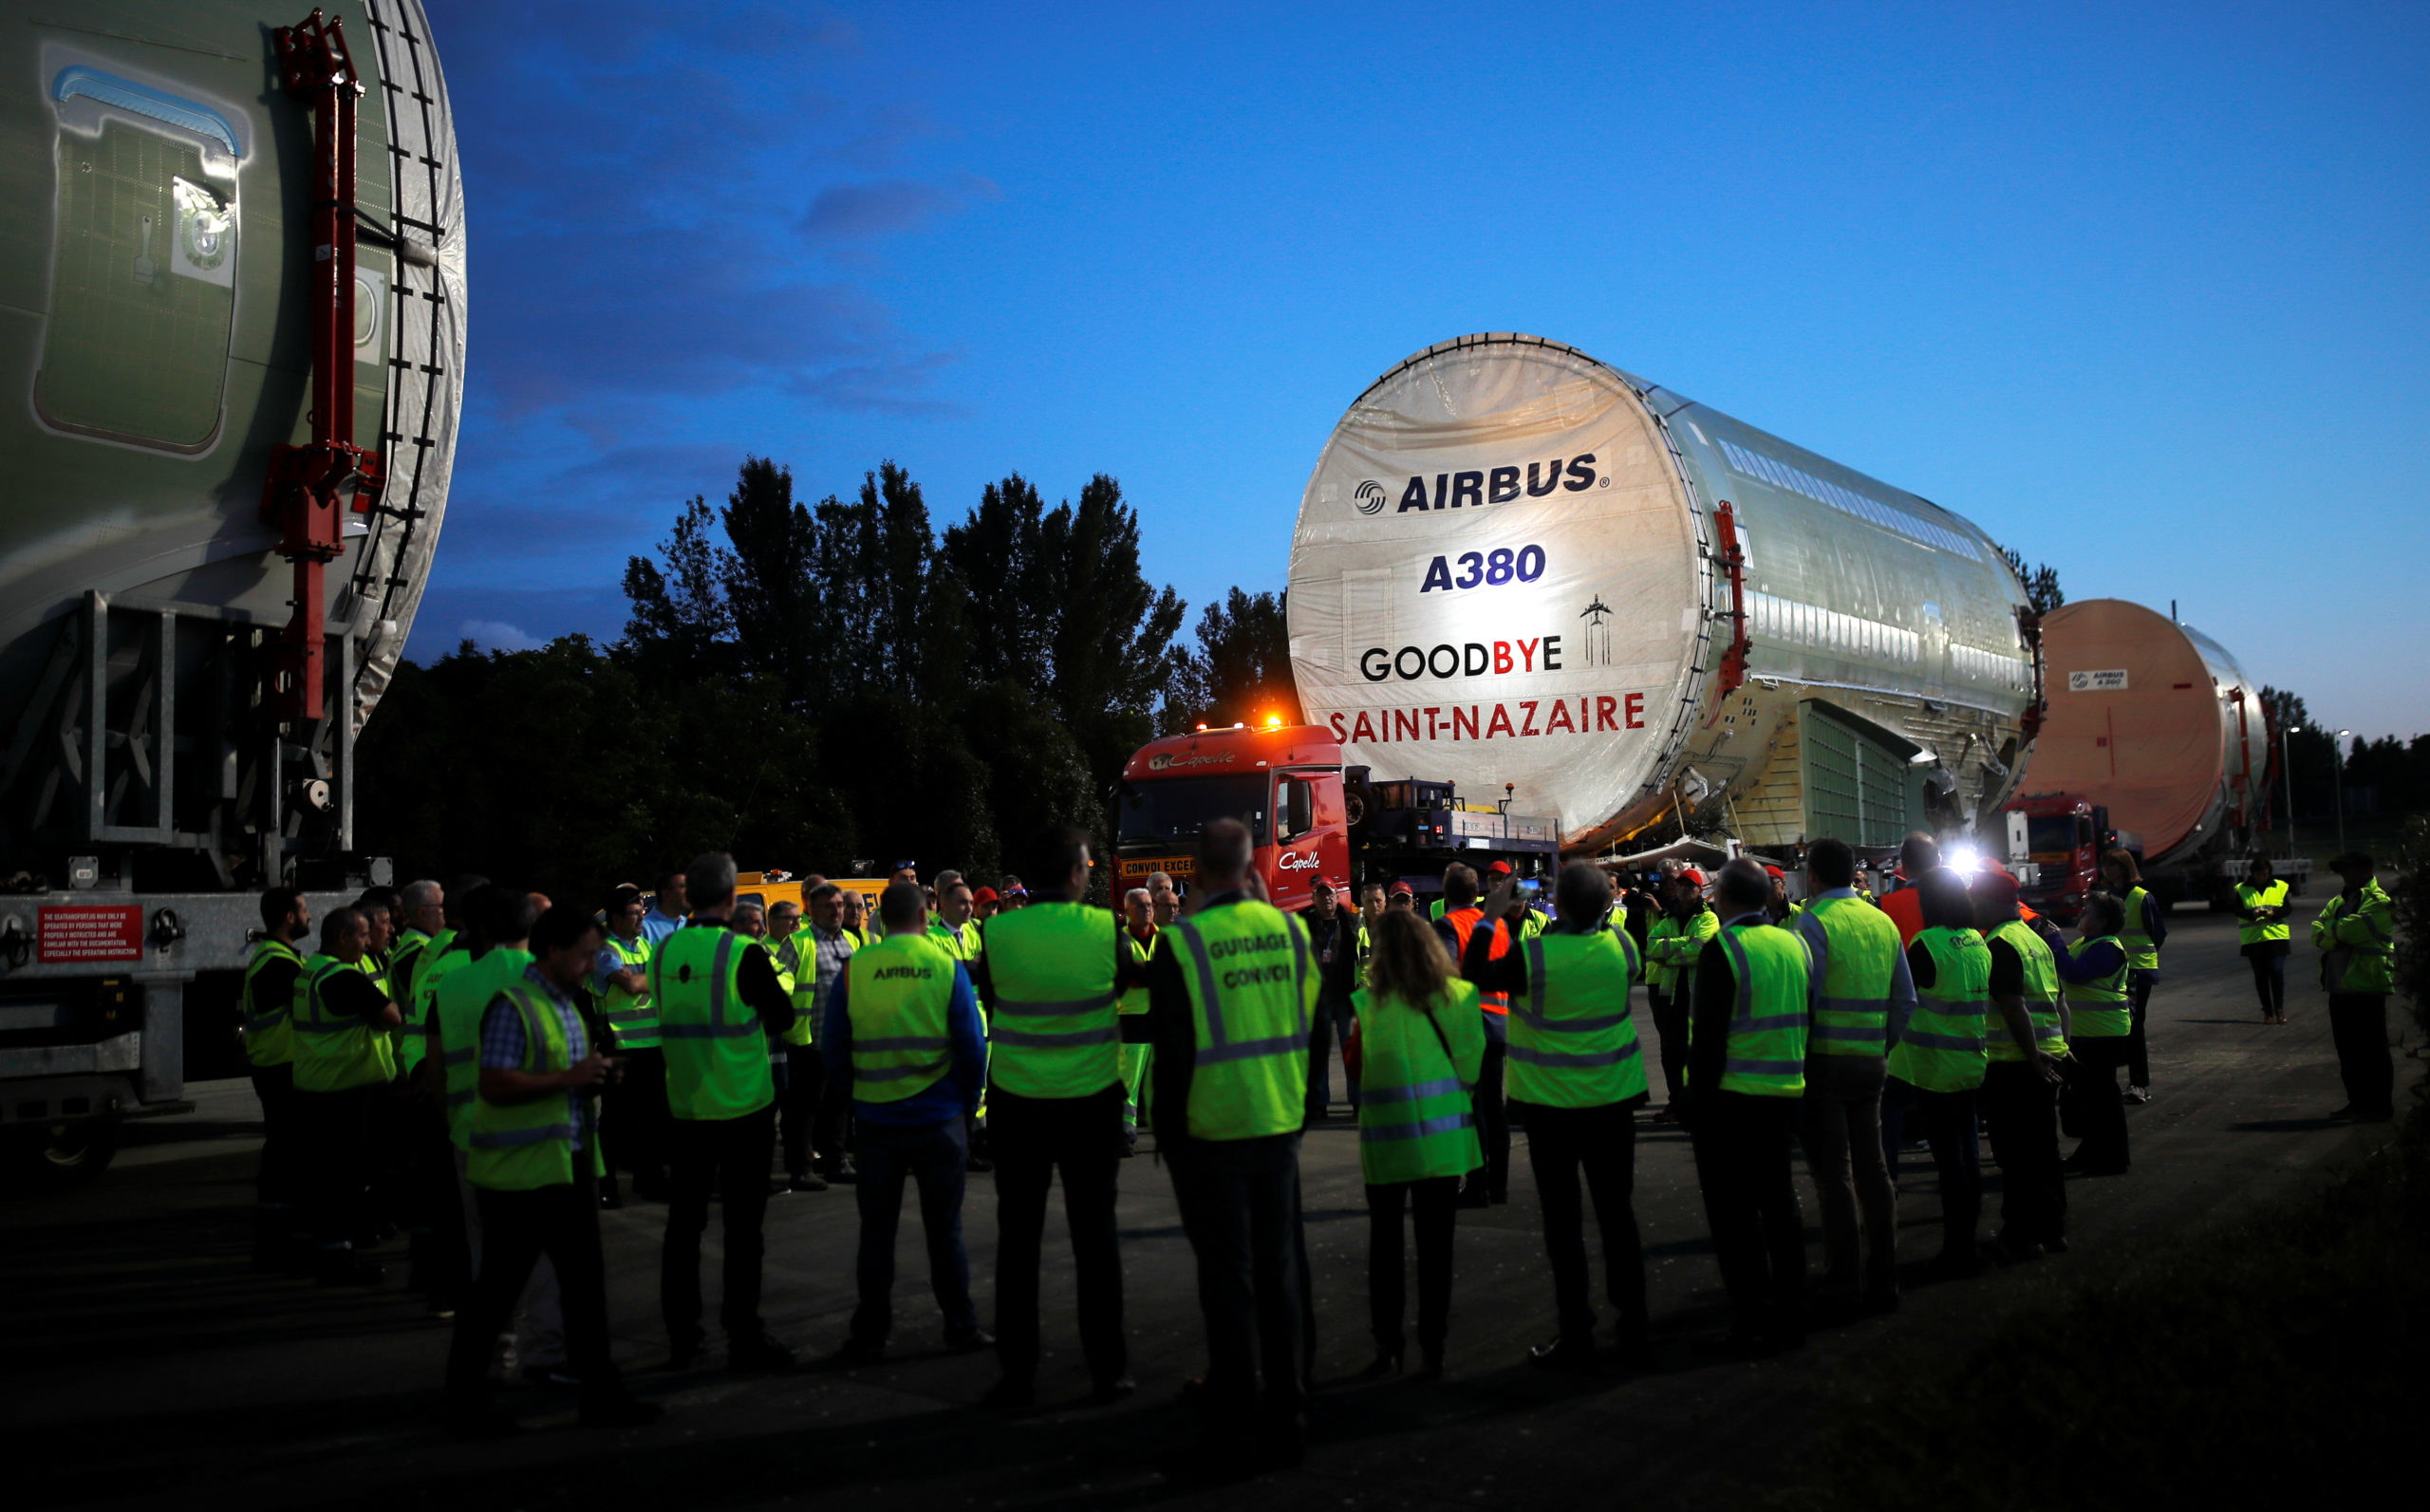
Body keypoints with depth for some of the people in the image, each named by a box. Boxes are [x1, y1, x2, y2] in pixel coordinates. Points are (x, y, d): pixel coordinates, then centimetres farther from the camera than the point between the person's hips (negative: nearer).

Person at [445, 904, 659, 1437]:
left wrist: (593, 1078, 10)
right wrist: (569, 1078, -21)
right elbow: (495, 1086, -23)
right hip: (519, 1173, -9)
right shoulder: (513, 1005, -15)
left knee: (585, 1281, 11)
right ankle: (464, 1404, 15)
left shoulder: (566, 1004, 15)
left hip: (569, 1166, 9)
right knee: (498, 1288, 2)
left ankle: (601, 1396, 18)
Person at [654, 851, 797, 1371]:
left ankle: (681, 1336, 19)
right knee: (742, 1225, 3)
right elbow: (783, 1017, -5)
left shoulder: (663, 952, -1)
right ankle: (743, 1338, 6)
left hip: (686, 1107, 5)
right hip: (744, 1106, -4)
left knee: (684, 1221, 12)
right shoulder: (743, 953, -15)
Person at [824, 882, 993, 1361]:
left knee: (877, 1230, 10)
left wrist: (853, 1101, 13)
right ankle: (960, 1327, 15)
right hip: (939, 1119, -1)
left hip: (877, 1120, 1)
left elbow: (833, 1050, 1)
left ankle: (870, 1335, 15)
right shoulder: (947, 968, -6)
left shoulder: (853, 970, -4)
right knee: (944, 1228, 10)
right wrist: (967, 1106, 9)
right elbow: (973, 1047, -4)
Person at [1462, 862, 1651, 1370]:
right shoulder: (1619, 944, -7)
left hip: (1553, 1104, -4)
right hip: (1614, 1099, 4)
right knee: (1617, 1210, 13)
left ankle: (1576, 1337, 8)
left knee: (1563, 1218, 4)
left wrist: (1490, 918, 3)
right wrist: (1604, 910, 18)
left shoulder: (1533, 955, -19)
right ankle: (1633, 1328, 20)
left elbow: (1474, 976, -4)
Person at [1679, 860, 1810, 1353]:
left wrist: (1700, 1100, -8)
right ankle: (1790, 1316, 21)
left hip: (1731, 1097, -7)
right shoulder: (1794, 944, 6)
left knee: (1733, 1211, 2)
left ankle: (1753, 1322, 3)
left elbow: (1708, 1035, -16)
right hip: (1784, 1095, 7)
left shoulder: (1722, 950, -15)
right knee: (1779, 1202, 15)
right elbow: (1804, 1021, 11)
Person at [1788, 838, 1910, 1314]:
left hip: (1826, 1061, -6)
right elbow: (1906, 1001, 12)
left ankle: (1843, 1288, 3)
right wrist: (1883, 1046, 17)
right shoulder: (1883, 922, 10)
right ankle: (1882, 1282, 17)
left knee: (1834, 1174, 0)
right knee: (1873, 1169, 12)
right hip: (1872, 1061, 6)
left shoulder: (1813, 923, -10)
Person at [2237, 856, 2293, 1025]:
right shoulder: (2242, 889, 5)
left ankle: (2279, 1009, 2)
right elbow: (2237, 910, -2)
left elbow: (2287, 908, 3)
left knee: (2277, 971, -10)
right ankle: (2267, 1011, 12)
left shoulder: (2280, 887, 8)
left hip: (2277, 935, 0)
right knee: (2260, 975, 3)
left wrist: (2274, 913, -17)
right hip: (2252, 938, 1)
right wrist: (2252, 913, -22)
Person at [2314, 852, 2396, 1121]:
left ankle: (2381, 1106, 4)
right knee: (2347, 1049, 12)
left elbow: (2351, 929, -21)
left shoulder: (2379, 902, -7)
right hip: (2339, 987, 8)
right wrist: (2340, 933, -13)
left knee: (2373, 1050, -2)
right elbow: (2318, 935, 6)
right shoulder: (2337, 902, 18)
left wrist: (2330, 930, -2)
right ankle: (2357, 1102, 21)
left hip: (2367, 987, -8)